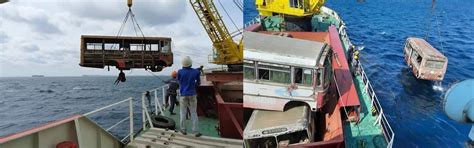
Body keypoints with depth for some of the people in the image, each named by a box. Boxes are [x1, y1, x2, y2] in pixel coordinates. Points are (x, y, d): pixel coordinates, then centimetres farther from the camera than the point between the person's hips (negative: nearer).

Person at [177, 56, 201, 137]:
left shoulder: (180, 72, -8)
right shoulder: (196, 71, -7)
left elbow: (179, 81, 9)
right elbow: (198, 82, 6)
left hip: (183, 95, 0)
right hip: (192, 94, 0)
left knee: (183, 112, 12)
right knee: (194, 113, 5)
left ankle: (183, 129, 16)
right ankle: (196, 131, 4)